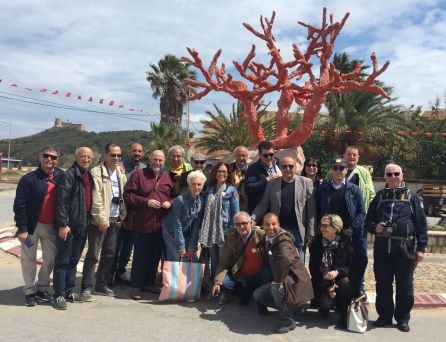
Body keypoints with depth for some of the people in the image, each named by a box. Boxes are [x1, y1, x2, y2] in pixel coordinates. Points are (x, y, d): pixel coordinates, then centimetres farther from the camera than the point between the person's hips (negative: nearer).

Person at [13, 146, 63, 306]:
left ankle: (42, 288, 29)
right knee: (29, 259, 8)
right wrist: (22, 228, -14)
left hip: (51, 226, 4)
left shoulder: (61, 177, 0)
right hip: (32, 226, -3)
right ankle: (30, 291, 23)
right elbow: (19, 205, -11)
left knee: (51, 258, 11)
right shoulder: (29, 179, -10)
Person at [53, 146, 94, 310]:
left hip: (82, 226, 8)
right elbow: (61, 201, -17)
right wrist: (63, 224, -20)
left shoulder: (89, 176, 12)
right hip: (69, 226, -8)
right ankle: (59, 295, 10)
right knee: (63, 261, 2)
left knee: (74, 260, 16)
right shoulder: (69, 175, -12)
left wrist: (88, 221, 14)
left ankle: (69, 292, 26)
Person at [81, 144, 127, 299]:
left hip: (115, 220, 6)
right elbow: (96, 197, -14)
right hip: (100, 220, -6)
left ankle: (102, 285, 23)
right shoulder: (97, 172, -8)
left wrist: (122, 216, 7)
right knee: (93, 254, -1)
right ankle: (87, 287, 8)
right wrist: (102, 218, -17)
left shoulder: (121, 174, 13)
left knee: (109, 254, 11)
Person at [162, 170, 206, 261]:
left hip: (187, 234, 5)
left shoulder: (202, 200, -8)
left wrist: (192, 246, -7)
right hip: (172, 233, -5)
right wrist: (181, 247, -14)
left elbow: (197, 225, -5)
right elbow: (177, 225, -18)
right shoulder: (180, 200, -23)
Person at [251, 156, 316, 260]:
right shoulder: (272, 183, 6)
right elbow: (263, 205, 6)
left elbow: (311, 209, 0)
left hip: (298, 231, -1)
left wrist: (310, 232, -3)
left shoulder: (306, 182, 2)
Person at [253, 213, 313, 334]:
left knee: (277, 287, -35)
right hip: (280, 279, 9)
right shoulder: (266, 239, 4)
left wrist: (278, 280, -32)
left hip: (294, 278, -9)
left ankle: (288, 320, -11)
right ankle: (289, 307, 16)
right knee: (257, 295, 7)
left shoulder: (283, 238, -23)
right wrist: (276, 279, 7)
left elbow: (285, 259, -42)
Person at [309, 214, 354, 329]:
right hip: (322, 283, 0)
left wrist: (337, 272, -29)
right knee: (325, 306, -26)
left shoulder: (345, 243, -7)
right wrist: (327, 287, -13)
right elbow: (313, 269, -3)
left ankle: (343, 315, -12)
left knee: (345, 281, -34)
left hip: (340, 279, 0)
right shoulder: (316, 244, -3)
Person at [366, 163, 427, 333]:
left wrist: (421, 247, -5)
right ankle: (384, 315, 23)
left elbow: (421, 223, 1)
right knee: (383, 284, 9)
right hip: (382, 247, 2)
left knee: (405, 285, 7)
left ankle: (403, 318, 22)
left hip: (405, 248, -2)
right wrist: (375, 227, -10)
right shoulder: (379, 196, 9)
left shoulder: (412, 197, 3)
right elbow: (368, 220, 13)